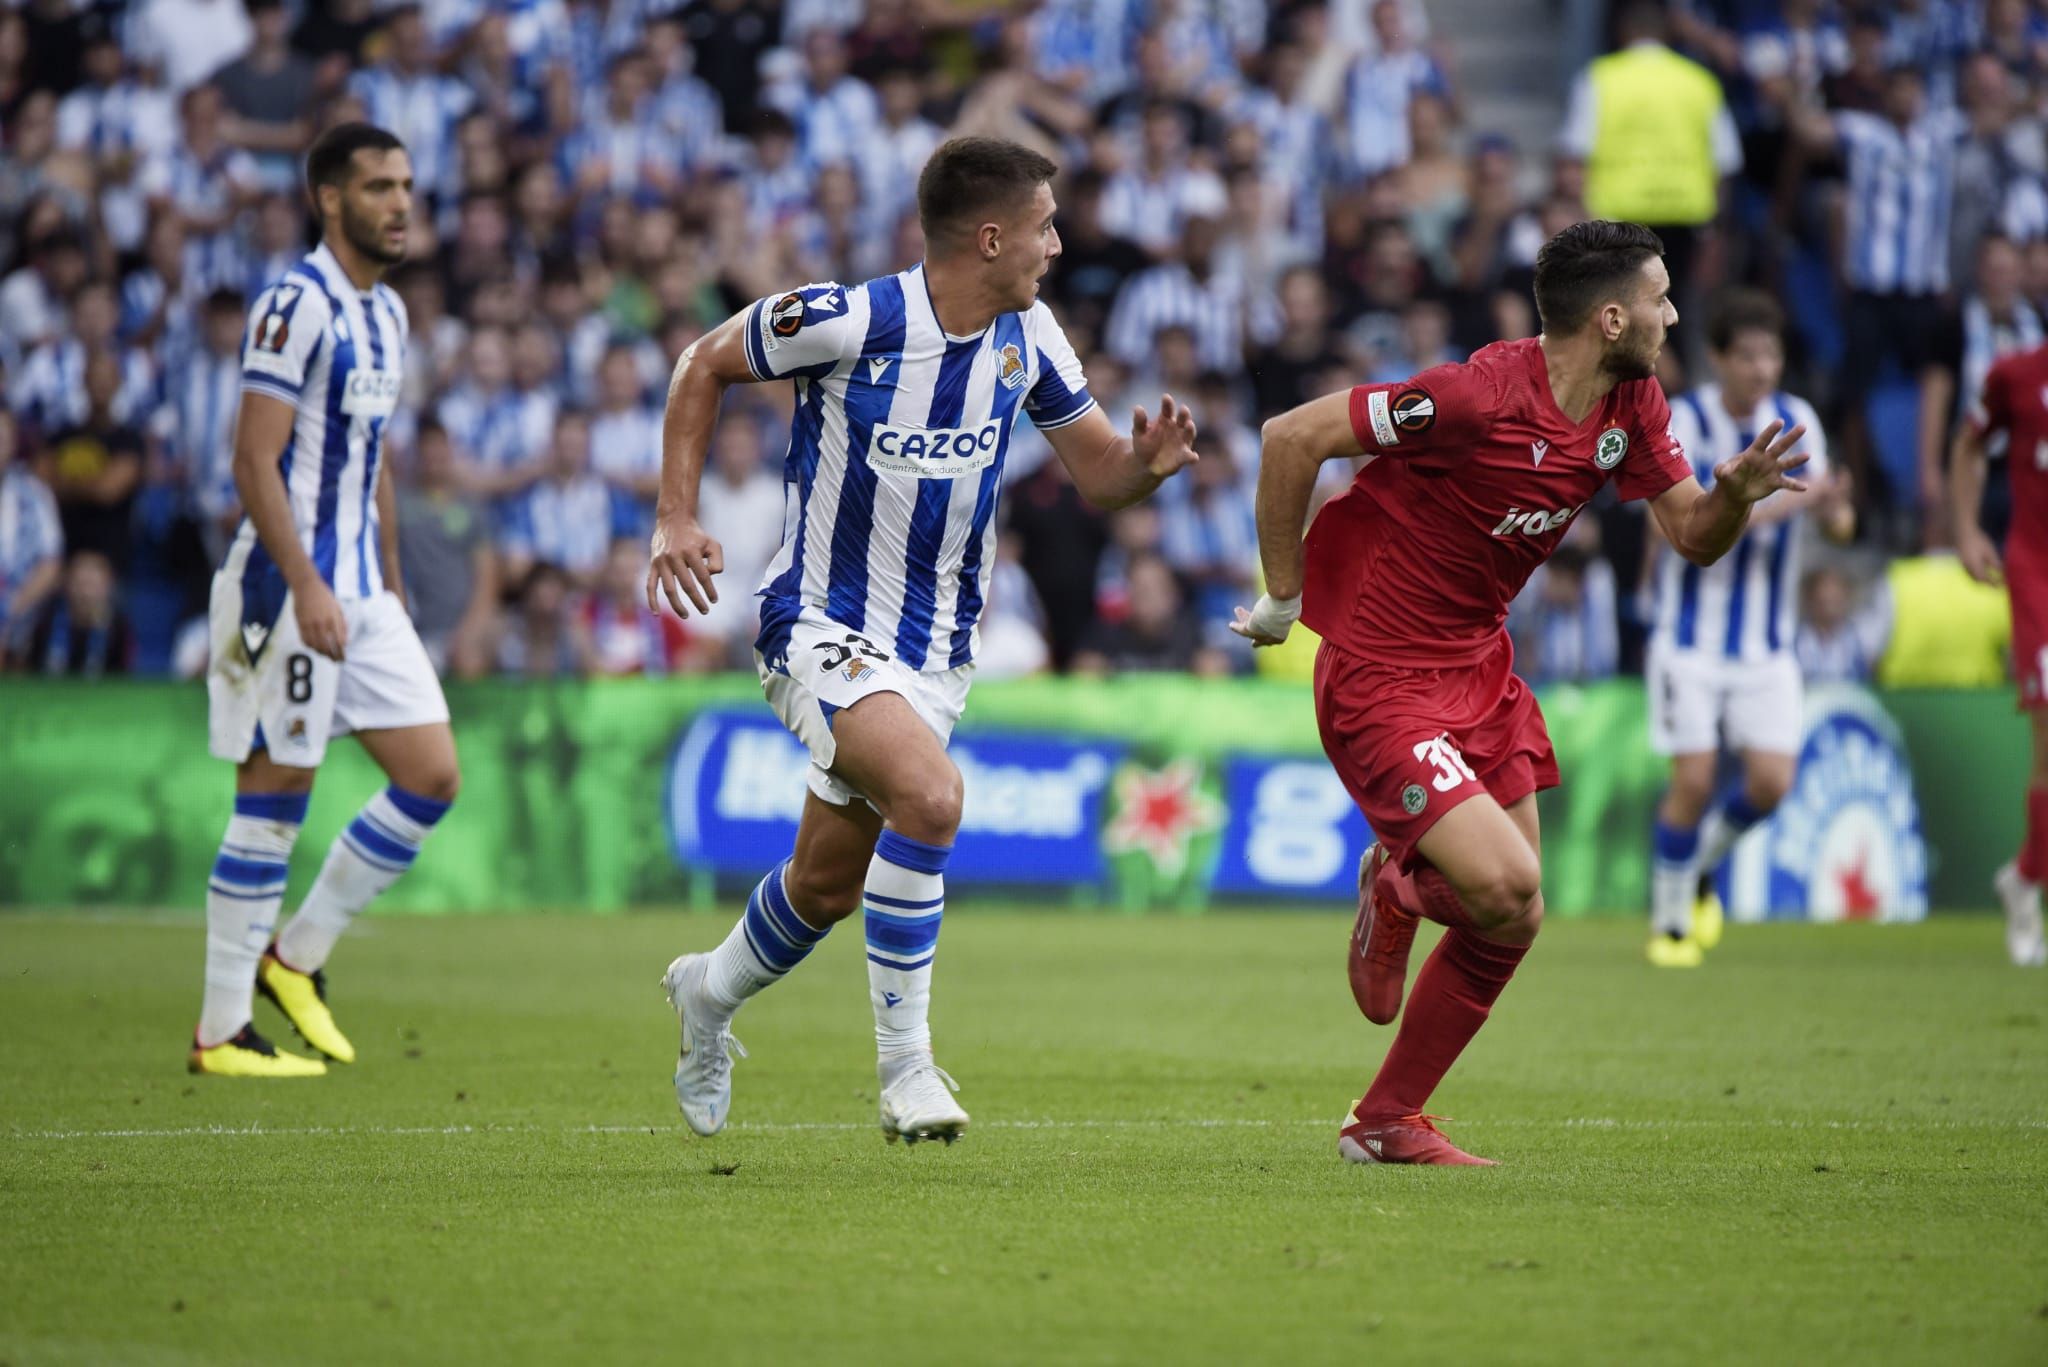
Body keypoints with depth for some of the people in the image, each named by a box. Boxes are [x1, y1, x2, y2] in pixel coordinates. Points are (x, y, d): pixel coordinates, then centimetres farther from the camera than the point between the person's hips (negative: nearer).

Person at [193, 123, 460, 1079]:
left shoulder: (385, 314, 14)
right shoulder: (296, 305, -13)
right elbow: (254, 463, -19)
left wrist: (389, 591, 21)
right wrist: (306, 588, -25)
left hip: (361, 594, 9)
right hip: (288, 591, -9)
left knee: (432, 777, 4)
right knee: (274, 802, -5)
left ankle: (296, 956, 16)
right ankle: (220, 1031, 2)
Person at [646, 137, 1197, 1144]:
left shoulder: (1027, 337, -3)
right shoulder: (846, 322, -19)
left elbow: (1098, 473, 6)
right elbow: (704, 366, -3)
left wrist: (1149, 460, -18)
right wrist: (677, 518, -11)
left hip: (935, 648, 6)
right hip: (821, 627, -6)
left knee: (828, 884, 14)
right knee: (929, 795, -31)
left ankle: (709, 994, 45)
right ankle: (905, 1062, -20)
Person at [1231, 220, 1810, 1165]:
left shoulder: (1630, 407, -1)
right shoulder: (1480, 398, -25)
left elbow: (1691, 536, 7)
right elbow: (1293, 437, -20)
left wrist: (1737, 494, -17)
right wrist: (1284, 598, -11)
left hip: (1479, 665, 8)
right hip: (1382, 680, -8)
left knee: (1513, 924, 8)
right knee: (1504, 885, -21)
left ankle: (1385, 1123, 24)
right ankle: (1397, 892, 15)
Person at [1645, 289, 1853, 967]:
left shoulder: (1796, 419, 1)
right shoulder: (1682, 422, -12)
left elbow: (1837, 526, 4)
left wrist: (1835, 510, -21)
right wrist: (1782, 502, -29)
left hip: (1768, 643, 4)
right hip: (1692, 636, -4)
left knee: (1771, 781, -6)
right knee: (1693, 780, -9)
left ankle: (1698, 867, 24)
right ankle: (1669, 918, 12)